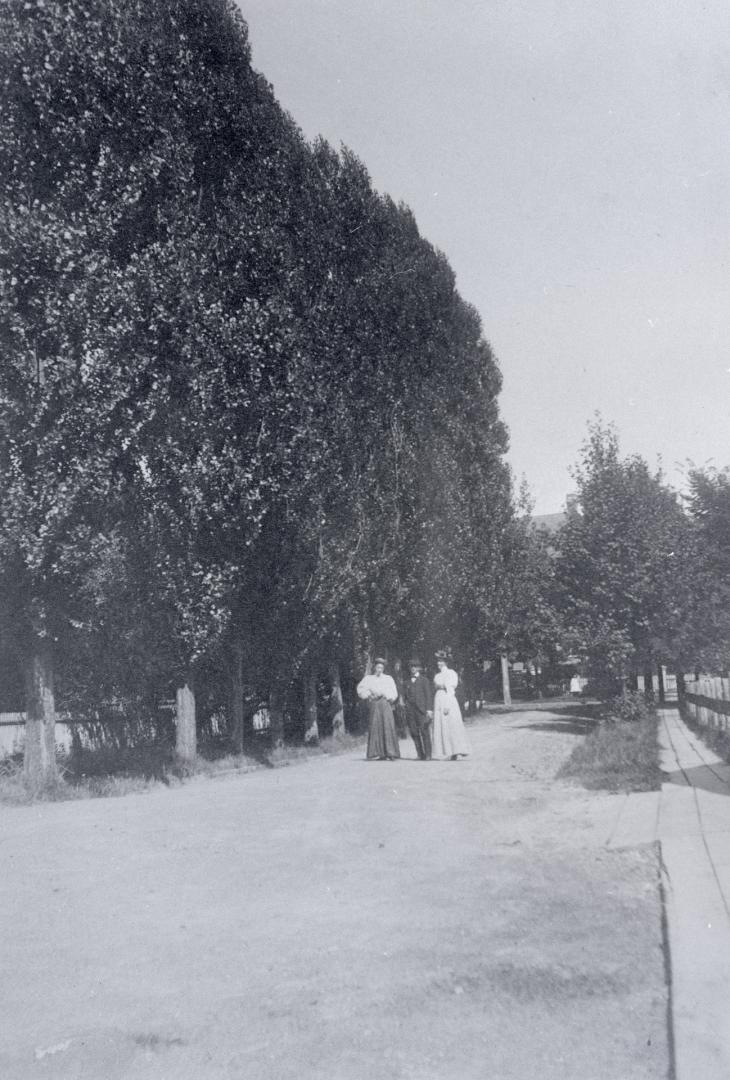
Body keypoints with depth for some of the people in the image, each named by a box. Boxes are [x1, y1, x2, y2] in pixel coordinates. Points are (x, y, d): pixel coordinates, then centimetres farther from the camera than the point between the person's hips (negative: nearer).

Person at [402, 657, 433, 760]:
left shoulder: (424, 680, 8)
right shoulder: (407, 682, 17)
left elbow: (428, 695, 2)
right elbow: (404, 696, 18)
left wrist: (428, 709, -6)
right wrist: (406, 703, 1)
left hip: (421, 709, -3)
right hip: (410, 710, 3)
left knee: (424, 732, -6)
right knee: (414, 733, -1)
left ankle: (428, 755, -3)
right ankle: (420, 755, 5)